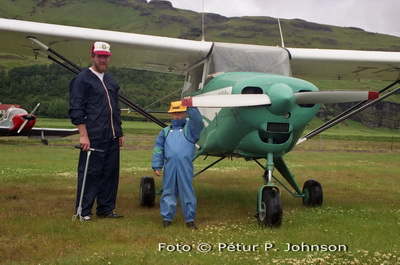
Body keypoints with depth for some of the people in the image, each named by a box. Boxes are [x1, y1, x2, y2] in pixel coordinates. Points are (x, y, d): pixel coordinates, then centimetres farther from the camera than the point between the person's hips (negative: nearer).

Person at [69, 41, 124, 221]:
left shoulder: (111, 81, 19)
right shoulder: (82, 79, -4)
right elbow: (76, 110, -10)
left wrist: (119, 133, 20)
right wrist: (83, 135, -16)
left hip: (112, 138, 7)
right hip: (93, 138, -7)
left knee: (111, 174, 10)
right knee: (89, 174, -4)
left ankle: (106, 209, 20)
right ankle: (84, 211, 6)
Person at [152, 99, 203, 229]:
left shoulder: (189, 129, 13)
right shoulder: (165, 132, 18)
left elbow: (197, 120, -8)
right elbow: (158, 149, 15)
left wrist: (191, 107, -14)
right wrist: (156, 166, 7)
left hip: (185, 166, -2)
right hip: (169, 166, 2)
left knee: (187, 191, 0)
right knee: (168, 192, 6)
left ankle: (190, 219, 7)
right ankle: (167, 217, 14)